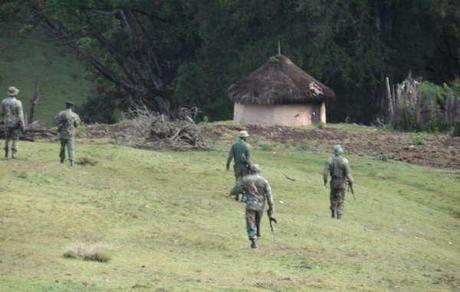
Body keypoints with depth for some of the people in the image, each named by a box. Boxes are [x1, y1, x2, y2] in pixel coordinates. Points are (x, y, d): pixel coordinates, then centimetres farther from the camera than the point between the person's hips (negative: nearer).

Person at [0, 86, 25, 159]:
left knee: (7, 138, 17)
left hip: (7, 123, 3)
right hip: (15, 123, -3)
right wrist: (22, 126, -10)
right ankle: (13, 154, -2)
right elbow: (20, 115, -15)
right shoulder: (18, 103, -15)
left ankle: (6, 153, 19)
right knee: (14, 139, 3)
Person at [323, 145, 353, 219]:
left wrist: (325, 180, 9)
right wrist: (351, 182, -2)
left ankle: (333, 214, 18)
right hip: (342, 182, -2)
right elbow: (348, 173, -14)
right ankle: (339, 215, -2)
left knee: (333, 199, 15)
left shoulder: (330, 160, -6)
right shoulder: (344, 161, -14)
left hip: (333, 181, 2)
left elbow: (326, 172, -9)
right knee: (340, 199, 4)